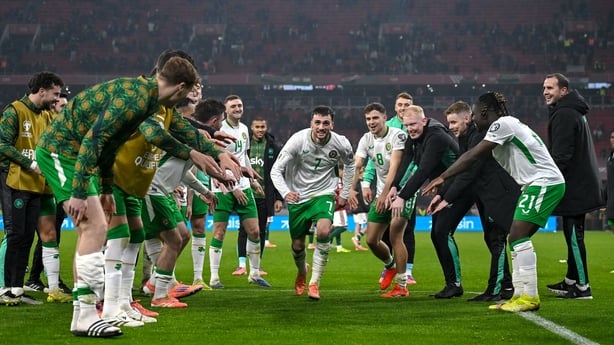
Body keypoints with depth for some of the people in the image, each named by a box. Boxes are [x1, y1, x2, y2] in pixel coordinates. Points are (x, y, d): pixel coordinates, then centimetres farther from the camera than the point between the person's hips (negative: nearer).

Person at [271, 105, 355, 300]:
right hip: (298, 197, 0)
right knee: (297, 245, 8)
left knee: (324, 232, -27)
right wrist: (285, 193, -35)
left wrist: (345, 194, 11)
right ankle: (302, 273, 44)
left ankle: (314, 283, -15)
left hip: (323, 194, 0)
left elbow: (349, 164, 11)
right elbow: (276, 170, -18)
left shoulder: (341, 144, -13)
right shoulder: (298, 140, -19)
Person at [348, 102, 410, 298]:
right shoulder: (366, 140, 3)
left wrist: (385, 194, -35)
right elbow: (356, 166, -7)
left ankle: (401, 286, -11)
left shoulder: (397, 136, -16)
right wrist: (350, 189, -25)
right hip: (382, 195, 7)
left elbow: (394, 167, -25)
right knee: (371, 240, 6)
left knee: (395, 236, -18)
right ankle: (390, 265, 36)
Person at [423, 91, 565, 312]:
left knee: (518, 237, -15)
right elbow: (476, 161, 21)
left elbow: (474, 156, -17)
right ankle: (520, 294, 9)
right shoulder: (504, 126, 19)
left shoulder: (503, 124, -11)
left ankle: (529, 296, -15)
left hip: (545, 182, -10)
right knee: (517, 239, 8)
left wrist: (442, 177, -15)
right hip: (535, 184, 10)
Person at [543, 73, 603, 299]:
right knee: (573, 235, 16)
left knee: (574, 236, -8)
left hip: (574, 186, -11)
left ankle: (582, 287, -6)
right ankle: (571, 281, 24)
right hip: (581, 184, 11)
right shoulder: (574, 112, 18)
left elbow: (561, 155, -22)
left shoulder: (564, 114, -15)